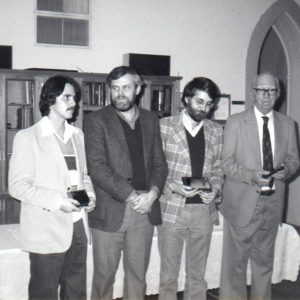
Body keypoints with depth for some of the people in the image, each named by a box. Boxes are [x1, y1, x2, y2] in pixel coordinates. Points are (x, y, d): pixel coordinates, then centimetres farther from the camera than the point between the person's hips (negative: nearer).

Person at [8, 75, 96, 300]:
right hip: (47, 230, -5)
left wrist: (89, 193, -2)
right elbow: (17, 186, -11)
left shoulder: (77, 134, 13)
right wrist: (57, 201, -21)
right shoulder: (27, 137, -7)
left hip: (78, 226, 6)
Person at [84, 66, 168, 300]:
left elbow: (160, 163, 11)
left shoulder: (151, 119, 12)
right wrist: (131, 195, -15)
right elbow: (97, 167, -10)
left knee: (138, 274, 11)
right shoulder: (97, 120, -2)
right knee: (104, 276, 5)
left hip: (144, 209, 4)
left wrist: (153, 192, -8)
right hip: (110, 211, -3)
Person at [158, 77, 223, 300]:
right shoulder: (165, 126, -3)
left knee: (197, 273, 13)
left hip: (204, 209, 3)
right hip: (172, 208, -3)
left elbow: (217, 168, 13)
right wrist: (173, 186, -17)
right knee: (169, 273, 9)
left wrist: (215, 189, -6)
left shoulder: (217, 131, 7)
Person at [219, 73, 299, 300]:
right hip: (242, 202, -3)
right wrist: (251, 176, -21)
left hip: (273, 202, 3)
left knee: (264, 259, 16)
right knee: (235, 260, 3)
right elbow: (228, 162, -6)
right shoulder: (236, 122, -3)